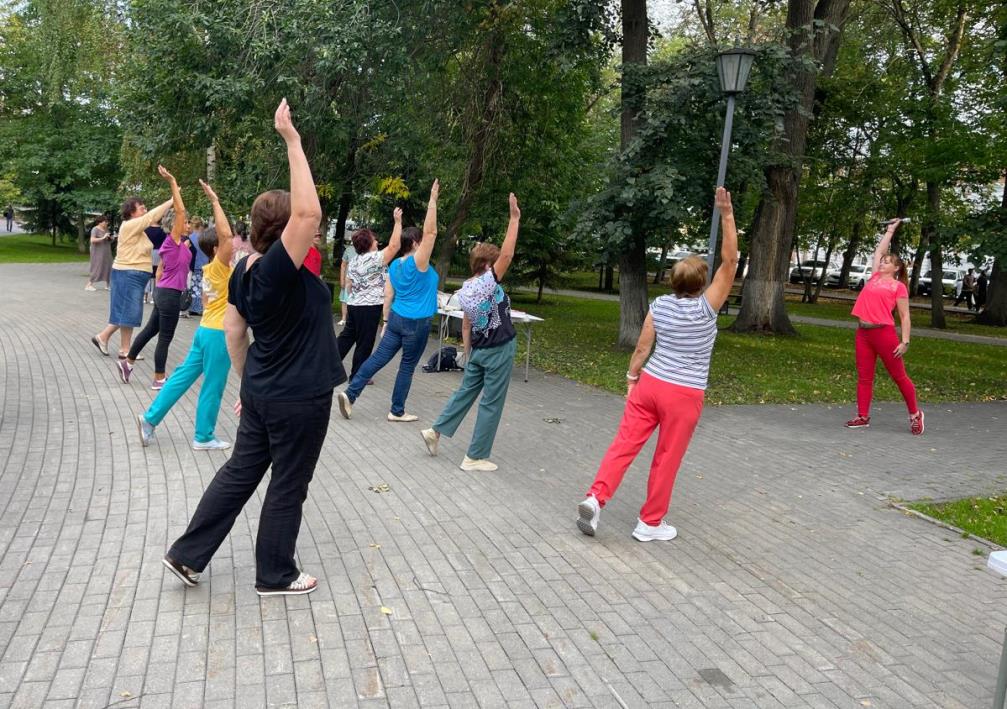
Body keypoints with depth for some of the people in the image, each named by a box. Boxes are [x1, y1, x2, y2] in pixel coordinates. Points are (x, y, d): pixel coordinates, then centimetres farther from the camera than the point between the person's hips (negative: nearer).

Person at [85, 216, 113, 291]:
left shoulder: (106, 229, 12)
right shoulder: (95, 229, -11)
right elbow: (92, 240, -23)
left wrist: (110, 238, 2)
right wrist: (103, 238, -27)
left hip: (106, 253, 7)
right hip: (98, 253, -7)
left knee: (107, 267, 5)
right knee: (96, 268, -7)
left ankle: (107, 285, 11)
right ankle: (89, 285, -2)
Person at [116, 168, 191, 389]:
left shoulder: (173, 244, 12)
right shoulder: (174, 241, -12)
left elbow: (160, 269, 18)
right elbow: (180, 210, -20)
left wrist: (158, 290, 24)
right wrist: (173, 182, -19)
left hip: (163, 292, 9)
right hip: (170, 295, -9)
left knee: (150, 329, 19)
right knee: (165, 338, -1)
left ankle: (127, 362, 30)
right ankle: (159, 379, 7)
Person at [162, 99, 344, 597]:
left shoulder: (244, 270, 3)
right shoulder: (278, 269, -23)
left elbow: (233, 331, 11)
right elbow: (309, 211, -36)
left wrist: (247, 382, 21)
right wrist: (292, 140, -30)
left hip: (262, 393, 8)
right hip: (298, 399, -8)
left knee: (239, 472, 19)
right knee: (288, 487, 8)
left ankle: (187, 554, 27)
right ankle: (275, 576, 24)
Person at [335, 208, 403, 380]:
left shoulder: (354, 261, 11)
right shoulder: (374, 258, -14)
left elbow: (349, 285, 15)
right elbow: (394, 245, -18)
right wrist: (397, 221, -16)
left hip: (353, 305, 8)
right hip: (369, 307, -8)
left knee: (347, 336, 17)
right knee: (365, 343, 2)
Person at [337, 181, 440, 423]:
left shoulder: (394, 265, 7)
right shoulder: (418, 263, -15)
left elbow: (390, 295, 12)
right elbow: (431, 232, -22)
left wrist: (387, 321, 20)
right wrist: (433, 200, -21)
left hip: (397, 318, 7)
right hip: (416, 323, -7)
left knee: (378, 358, 7)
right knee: (407, 366, 4)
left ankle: (350, 394, 0)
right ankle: (397, 411, 13)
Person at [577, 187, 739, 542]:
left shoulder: (660, 304, -1)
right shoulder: (705, 309, -12)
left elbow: (643, 346, 2)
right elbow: (730, 261, -13)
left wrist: (631, 377, 15)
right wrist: (727, 213, -13)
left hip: (650, 383, 4)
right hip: (684, 394, -4)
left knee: (625, 443, 5)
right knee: (667, 458, 7)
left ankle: (595, 497, -10)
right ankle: (650, 523, 17)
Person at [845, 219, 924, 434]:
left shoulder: (898, 286, 1)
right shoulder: (876, 277, 16)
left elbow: (905, 316, -1)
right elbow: (879, 251, 25)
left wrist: (905, 341, -8)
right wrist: (890, 230, 39)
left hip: (884, 333, -6)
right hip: (863, 333, 6)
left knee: (899, 376, 4)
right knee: (864, 377, 7)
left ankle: (914, 414, 18)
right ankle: (863, 417, 13)